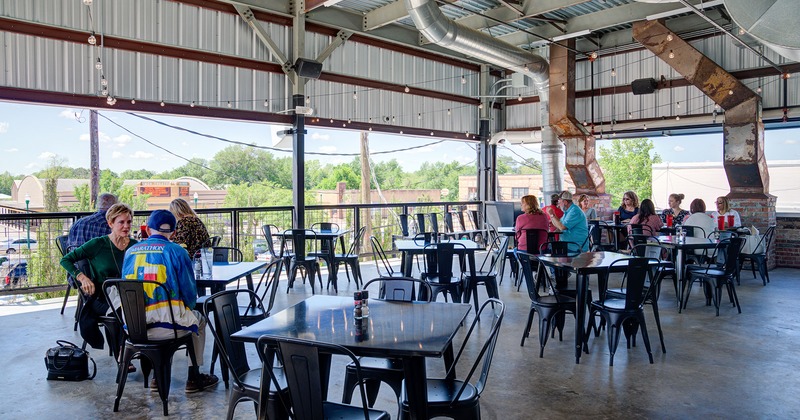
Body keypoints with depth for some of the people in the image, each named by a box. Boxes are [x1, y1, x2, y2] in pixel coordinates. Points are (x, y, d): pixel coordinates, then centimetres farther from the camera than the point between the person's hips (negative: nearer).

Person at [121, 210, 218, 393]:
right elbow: (189, 291, -2)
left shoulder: (130, 252, 10)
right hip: (166, 326, -5)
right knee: (198, 320, 26)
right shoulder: (176, 251, -4)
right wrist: (186, 308, 20)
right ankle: (194, 378, 27)